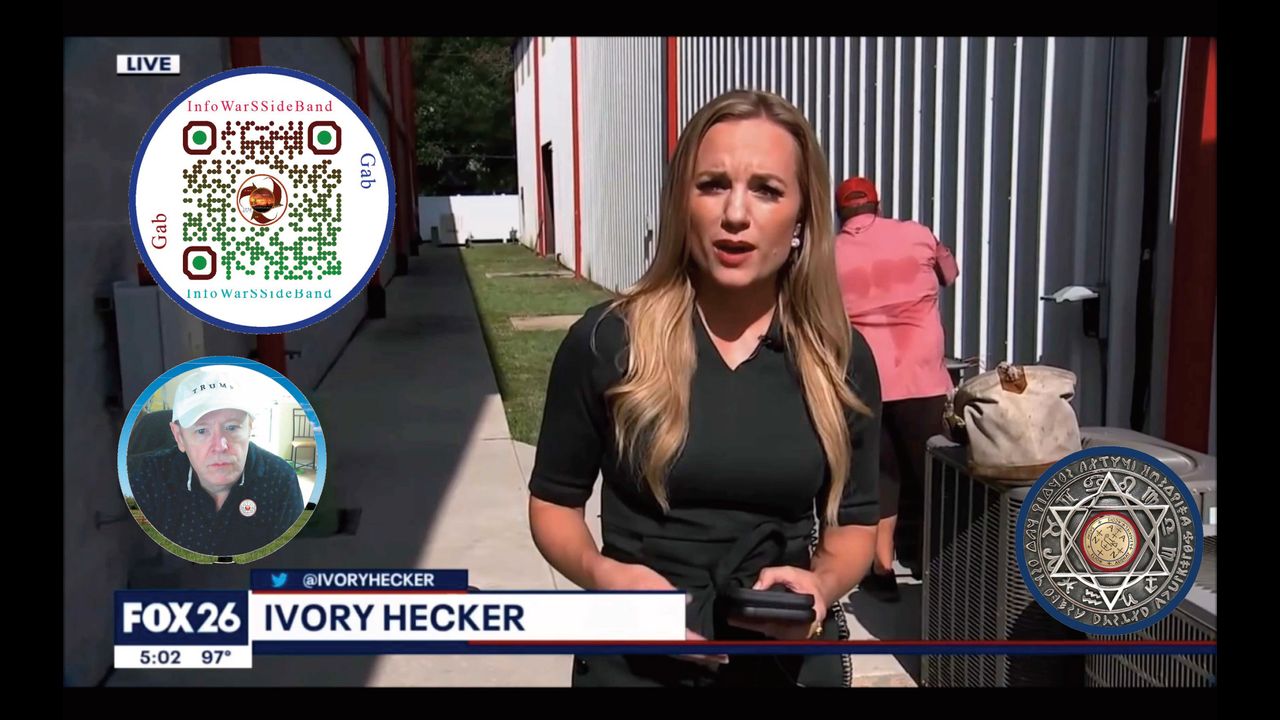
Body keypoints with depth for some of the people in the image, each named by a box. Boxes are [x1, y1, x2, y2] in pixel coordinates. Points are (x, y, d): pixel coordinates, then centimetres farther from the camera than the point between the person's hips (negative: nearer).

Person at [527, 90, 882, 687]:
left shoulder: (842, 359, -6)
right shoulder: (606, 341, -12)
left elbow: (854, 524, 4)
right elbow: (553, 502, -1)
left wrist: (821, 583, -16)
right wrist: (602, 573, -20)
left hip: (792, 660, 2)